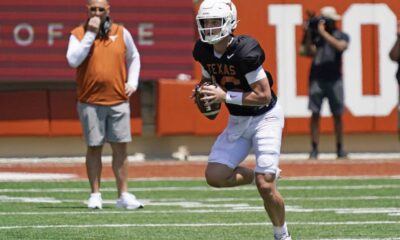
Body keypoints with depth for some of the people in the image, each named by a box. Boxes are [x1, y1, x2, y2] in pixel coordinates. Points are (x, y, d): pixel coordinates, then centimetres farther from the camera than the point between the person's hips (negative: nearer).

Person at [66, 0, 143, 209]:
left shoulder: (121, 33, 6)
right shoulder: (78, 34, 0)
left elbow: (133, 58, 20)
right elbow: (73, 61, -15)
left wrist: (132, 82, 6)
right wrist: (90, 34, -16)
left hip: (118, 101, 2)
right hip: (90, 103, -2)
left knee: (120, 148, 2)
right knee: (94, 148, 3)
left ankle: (123, 195, 7)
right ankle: (95, 195, 10)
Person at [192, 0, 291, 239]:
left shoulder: (245, 51, -26)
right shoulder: (204, 51, -5)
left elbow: (264, 95, -24)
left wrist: (225, 96, -26)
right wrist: (203, 93, -5)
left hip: (265, 117, -7)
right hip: (237, 121, 7)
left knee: (265, 186, -14)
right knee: (215, 176, -7)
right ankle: (263, 175, 17)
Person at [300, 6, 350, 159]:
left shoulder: (341, 36, 6)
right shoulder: (314, 35, 11)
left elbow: (340, 46, -16)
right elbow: (308, 52, 0)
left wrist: (323, 32, -16)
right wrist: (309, 34, -7)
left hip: (334, 79, -1)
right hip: (317, 77, 1)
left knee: (337, 115, 2)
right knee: (315, 114, -4)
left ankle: (340, 149, 10)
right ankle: (314, 149, -2)